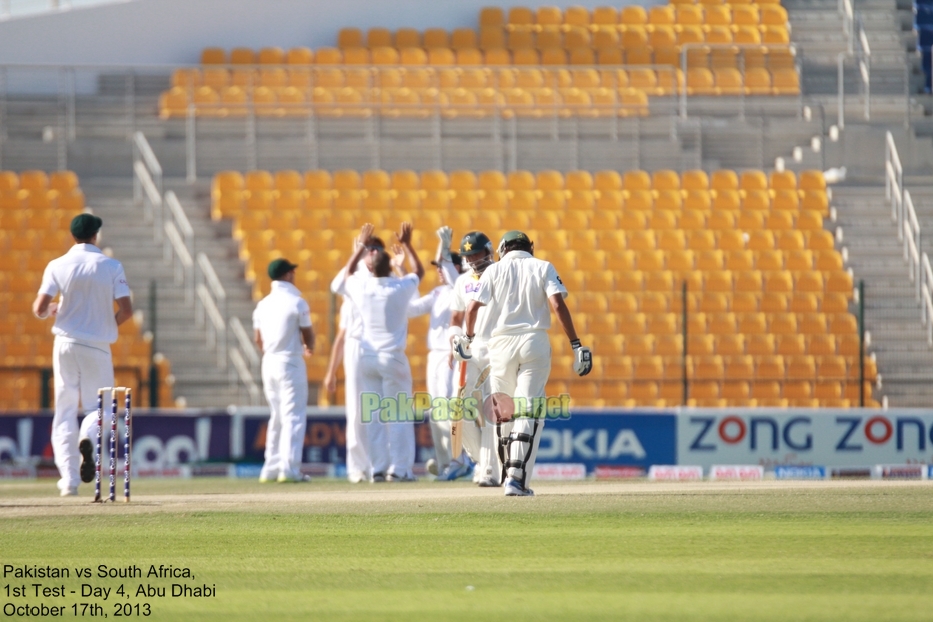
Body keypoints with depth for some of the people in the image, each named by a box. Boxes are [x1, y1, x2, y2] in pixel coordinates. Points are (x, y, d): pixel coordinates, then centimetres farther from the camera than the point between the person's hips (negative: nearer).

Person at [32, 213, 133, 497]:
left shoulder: (58, 266, -2)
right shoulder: (111, 266, -3)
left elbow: (39, 309, -7)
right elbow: (126, 310, -9)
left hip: (66, 343, 1)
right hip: (97, 346, -1)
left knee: (65, 409, 8)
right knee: (100, 407, 10)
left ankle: (69, 478, -1)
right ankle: (88, 437, -26)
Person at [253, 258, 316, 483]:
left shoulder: (263, 305, 8)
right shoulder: (297, 303, -10)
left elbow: (259, 340, 11)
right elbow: (308, 335, -6)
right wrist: (309, 348, 16)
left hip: (269, 363, 6)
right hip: (290, 363, -6)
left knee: (277, 416, 14)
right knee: (294, 416, -5)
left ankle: (271, 468, 12)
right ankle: (289, 468, -13)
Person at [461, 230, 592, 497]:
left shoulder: (495, 270, 9)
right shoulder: (543, 268, 7)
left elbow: (473, 307, 2)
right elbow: (558, 305, -7)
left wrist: (467, 338, 20)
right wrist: (576, 345, -8)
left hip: (501, 343, 1)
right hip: (534, 342, -1)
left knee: (505, 411, 15)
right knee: (529, 412, -4)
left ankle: (511, 472, 19)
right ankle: (517, 479, -15)